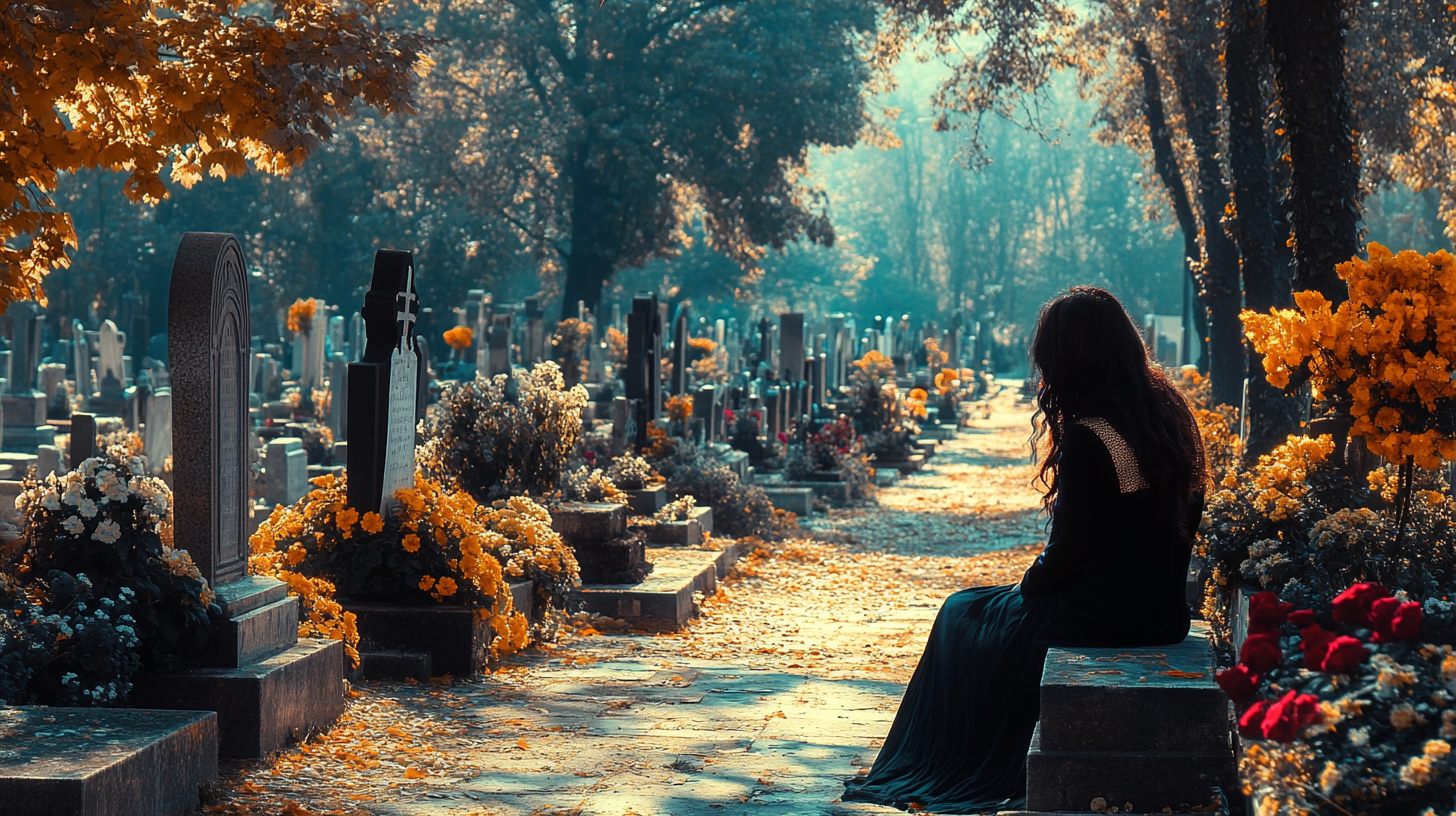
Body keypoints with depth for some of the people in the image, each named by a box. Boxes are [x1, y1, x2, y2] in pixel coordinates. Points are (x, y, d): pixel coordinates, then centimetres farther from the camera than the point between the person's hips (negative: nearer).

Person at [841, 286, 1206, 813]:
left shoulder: (1087, 441, -22)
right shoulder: (1169, 410, 2)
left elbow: (1065, 553, -18)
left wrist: (1027, 586, 4)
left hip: (1104, 617, -8)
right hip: (1164, 612, 8)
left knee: (963, 615, 15)